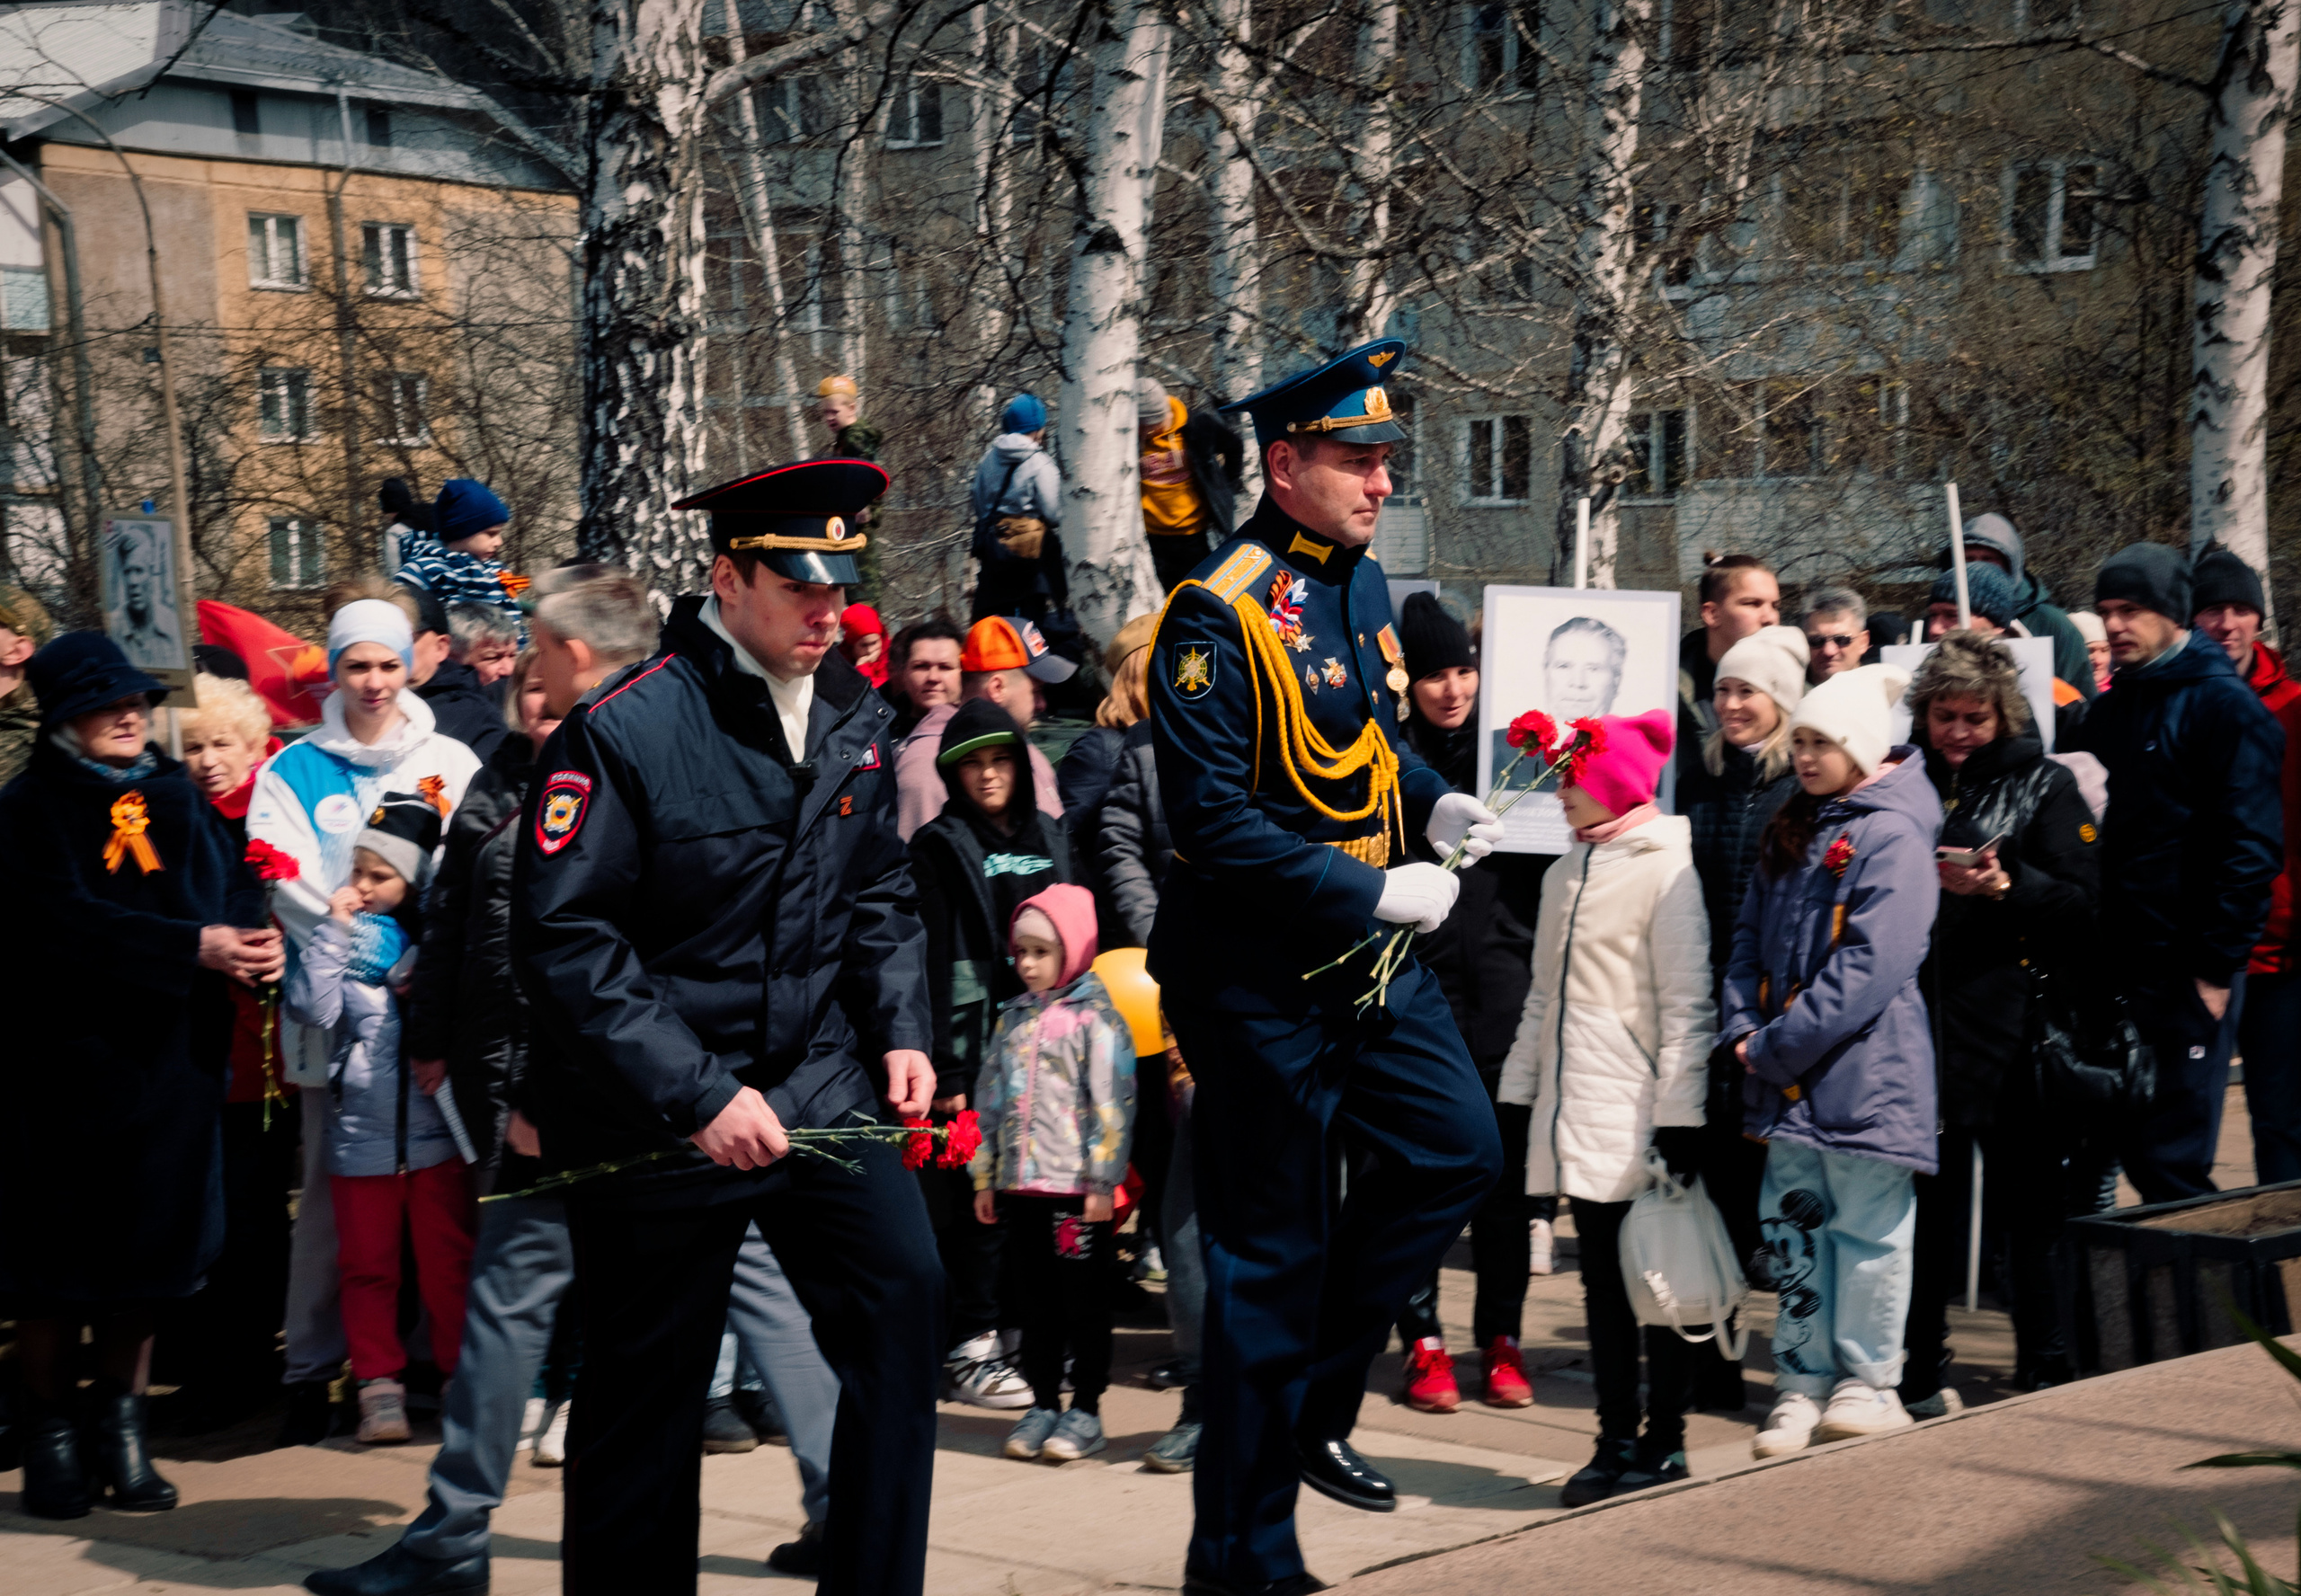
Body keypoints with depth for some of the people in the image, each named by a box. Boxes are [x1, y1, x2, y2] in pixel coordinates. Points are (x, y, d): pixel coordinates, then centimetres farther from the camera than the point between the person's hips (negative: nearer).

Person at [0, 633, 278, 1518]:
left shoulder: (176, 795, 13)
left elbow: (232, 881, 8)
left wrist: (254, 934, -16)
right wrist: (194, 946, -22)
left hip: (170, 1052, 5)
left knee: (146, 1244, 8)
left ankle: (120, 1427, 19)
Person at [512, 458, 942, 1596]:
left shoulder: (856, 717, 5)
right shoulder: (625, 728, -16)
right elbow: (561, 939, -18)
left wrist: (900, 1030, 3)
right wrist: (698, 1095, -21)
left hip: (817, 1079, 5)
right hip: (655, 1115, -5)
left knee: (903, 1294, -11)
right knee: (647, 1399, 6)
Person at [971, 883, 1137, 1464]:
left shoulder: (1094, 1017, -6)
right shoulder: (1013, 1018, 13)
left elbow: (1111, 1102, -11)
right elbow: (989, 1099, 17)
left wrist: (1102, 1181, -14)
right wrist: (985, 1176, 14)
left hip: (1076, 1185, -6)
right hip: (1020, 1183, 6)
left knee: (1083, 1301, 2)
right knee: (1035, 1301, 11)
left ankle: (1085, 1411, 9)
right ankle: (1043, 1404, 19)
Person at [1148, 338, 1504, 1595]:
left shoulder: (1359, 583, 9)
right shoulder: (1218, 616, -19)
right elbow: (1214, 820, -23)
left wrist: (1433, 805, 5)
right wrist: (1373, 892, -22)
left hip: (1366, 957, 8)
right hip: (1259, 973, -8)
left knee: (1459, 1149, 7)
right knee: (1272, 1253, -1)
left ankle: (1312, 1407, 21)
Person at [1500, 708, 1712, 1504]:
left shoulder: (1667, 868, -8)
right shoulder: (1567, 872, 16)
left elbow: (1688, 1003, -12)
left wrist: (1680, 1118, -15)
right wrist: (1517, 1093, 18)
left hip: (1640, 1116, -7)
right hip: (1577, 1117, 7)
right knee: (1601, 1279, 10)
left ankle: (1664, 1443, 10)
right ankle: (1616, 1442, 16)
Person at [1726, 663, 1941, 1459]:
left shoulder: (1892, 836, -12)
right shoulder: (1791, 831, 14)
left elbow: (1870, 967, -19)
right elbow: (1751, 937, 16)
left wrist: (1777, 1045, -16)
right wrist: (1744, 1029, 0)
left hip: (1866, 1072, -7)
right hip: (1787, 1075, 8)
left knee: (1866, 1229, 2)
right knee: (1791, 1228, 8)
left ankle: (1868, 1384, 13)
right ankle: (1802, 1385, 15)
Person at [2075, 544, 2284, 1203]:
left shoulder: (2223, 705, -7)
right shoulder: (2109, 711, 16)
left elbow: (2251, 845, -13)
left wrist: (2217, 968, -16)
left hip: (2186, 973, -7)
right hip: (2115, 967, 7)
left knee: (2171, 1157, -6)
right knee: (2134, 1149, 9)